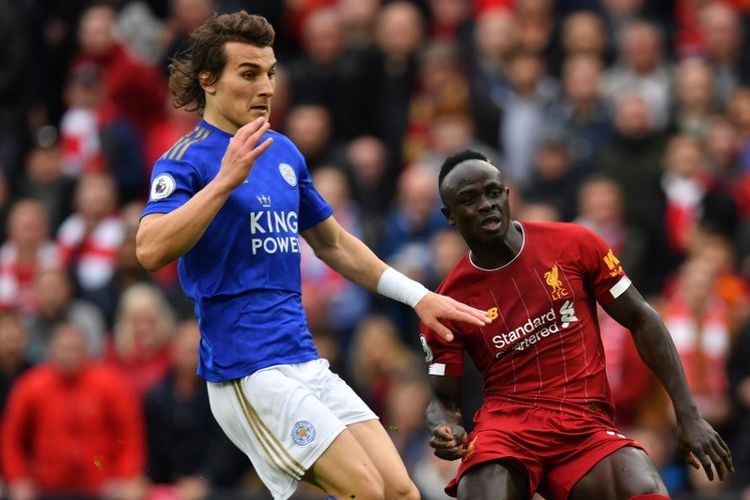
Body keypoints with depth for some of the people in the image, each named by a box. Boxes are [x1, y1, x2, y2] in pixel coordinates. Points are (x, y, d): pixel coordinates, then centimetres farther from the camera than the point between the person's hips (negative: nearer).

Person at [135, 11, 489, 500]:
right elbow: (151, 251, -24)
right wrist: (226, 179, -26)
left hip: (308, 363, 8)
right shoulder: (186, 160, -7)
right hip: (246, 370, -8)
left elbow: (334, 244, 29)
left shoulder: (285, 154, 16)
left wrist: (419, 297, 24)